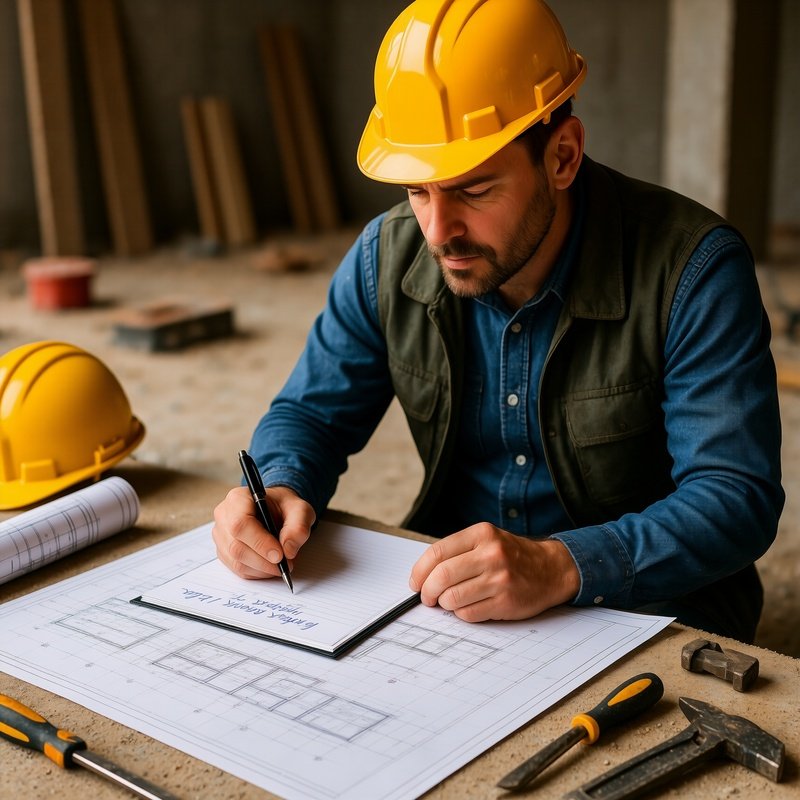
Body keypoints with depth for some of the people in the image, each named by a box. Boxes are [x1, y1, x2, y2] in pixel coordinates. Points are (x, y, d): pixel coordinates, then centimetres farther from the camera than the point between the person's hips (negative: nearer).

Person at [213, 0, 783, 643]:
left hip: (644, 607, -2)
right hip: (447, 587, 3)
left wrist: (561, 566, -38)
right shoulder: (388, 256, -4)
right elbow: (310, 414, 7)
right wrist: (281, 488, -17)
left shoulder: (693, 269, -18)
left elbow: (736, 496, -21)